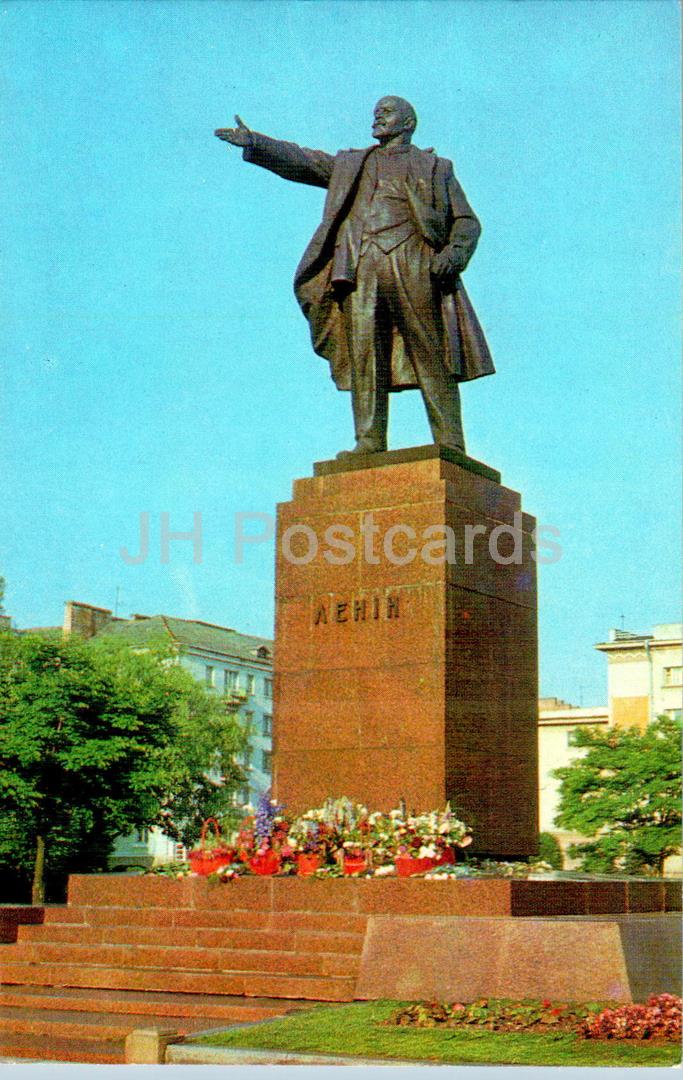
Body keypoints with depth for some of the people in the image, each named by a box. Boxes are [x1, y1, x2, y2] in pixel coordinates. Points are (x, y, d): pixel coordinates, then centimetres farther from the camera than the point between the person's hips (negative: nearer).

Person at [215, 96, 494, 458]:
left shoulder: (435, 168, 20)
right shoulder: (350, 165, 29)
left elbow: (467, 221, 13)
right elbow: (301, 161, 18)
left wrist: (454, 254, -7)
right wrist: (256, 143, 4)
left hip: (411, 267, -3)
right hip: (360, 270, 3)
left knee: (432, 360, -8)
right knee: (364, 359, -8)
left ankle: (451, 448, -11)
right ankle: (369, 444, -10)